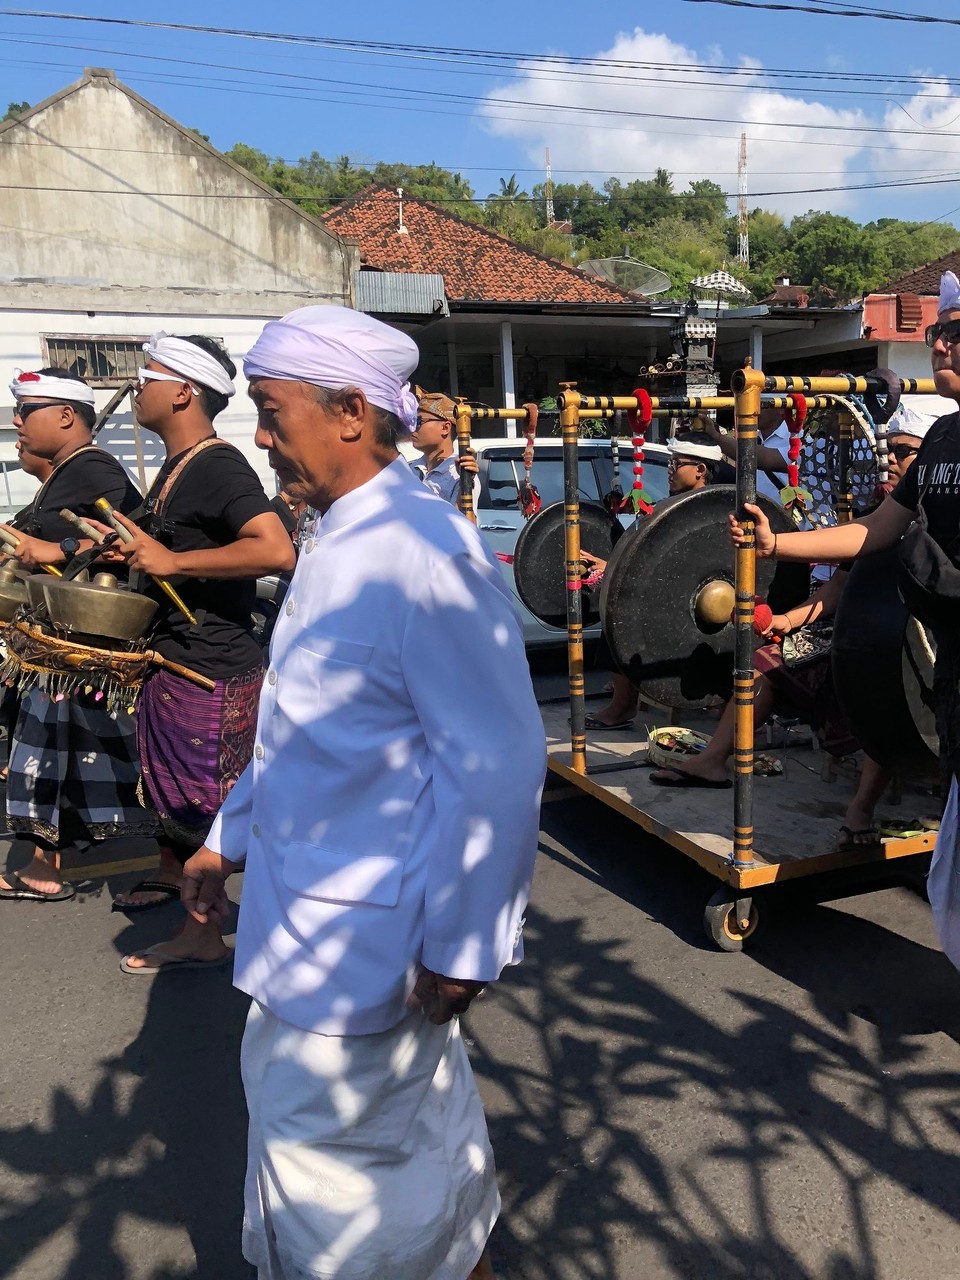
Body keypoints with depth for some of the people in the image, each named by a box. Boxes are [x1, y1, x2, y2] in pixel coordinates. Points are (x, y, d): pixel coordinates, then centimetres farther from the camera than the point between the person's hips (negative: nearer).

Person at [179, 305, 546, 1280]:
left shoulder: (422, 555, -22)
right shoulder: (335, 543, 7)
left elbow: (498, 760, -23)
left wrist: (458, 946, -18)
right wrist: (230, 837, 21)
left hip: (366, 938, -9)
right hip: (305, 902, 9)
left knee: (331, 1155, 8)